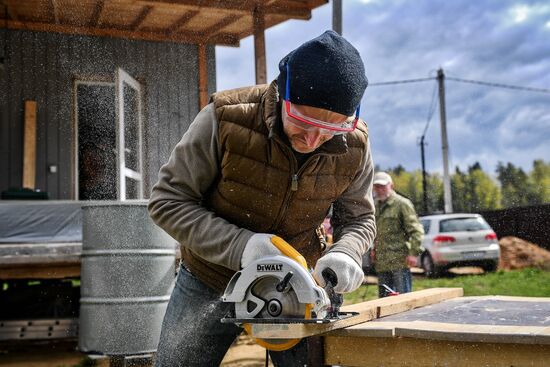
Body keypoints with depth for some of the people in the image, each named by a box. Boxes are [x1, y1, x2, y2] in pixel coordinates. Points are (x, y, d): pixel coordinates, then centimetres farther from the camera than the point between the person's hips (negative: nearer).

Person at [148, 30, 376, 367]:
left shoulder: (353, 147, -15)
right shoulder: (226, 119, -25)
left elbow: (358, 218, 1)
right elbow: (168, 201, -18)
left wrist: (344, 253, -23)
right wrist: (238, 245, -32)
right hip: (210, 283, -1)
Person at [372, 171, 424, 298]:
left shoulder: (402, 203, -4)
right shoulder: (375, 206, 17)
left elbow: (415, 230, -8)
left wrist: (414, 252, -16)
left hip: (400, 260, -7)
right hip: (381, 263, 7)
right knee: (384, 297, 11)